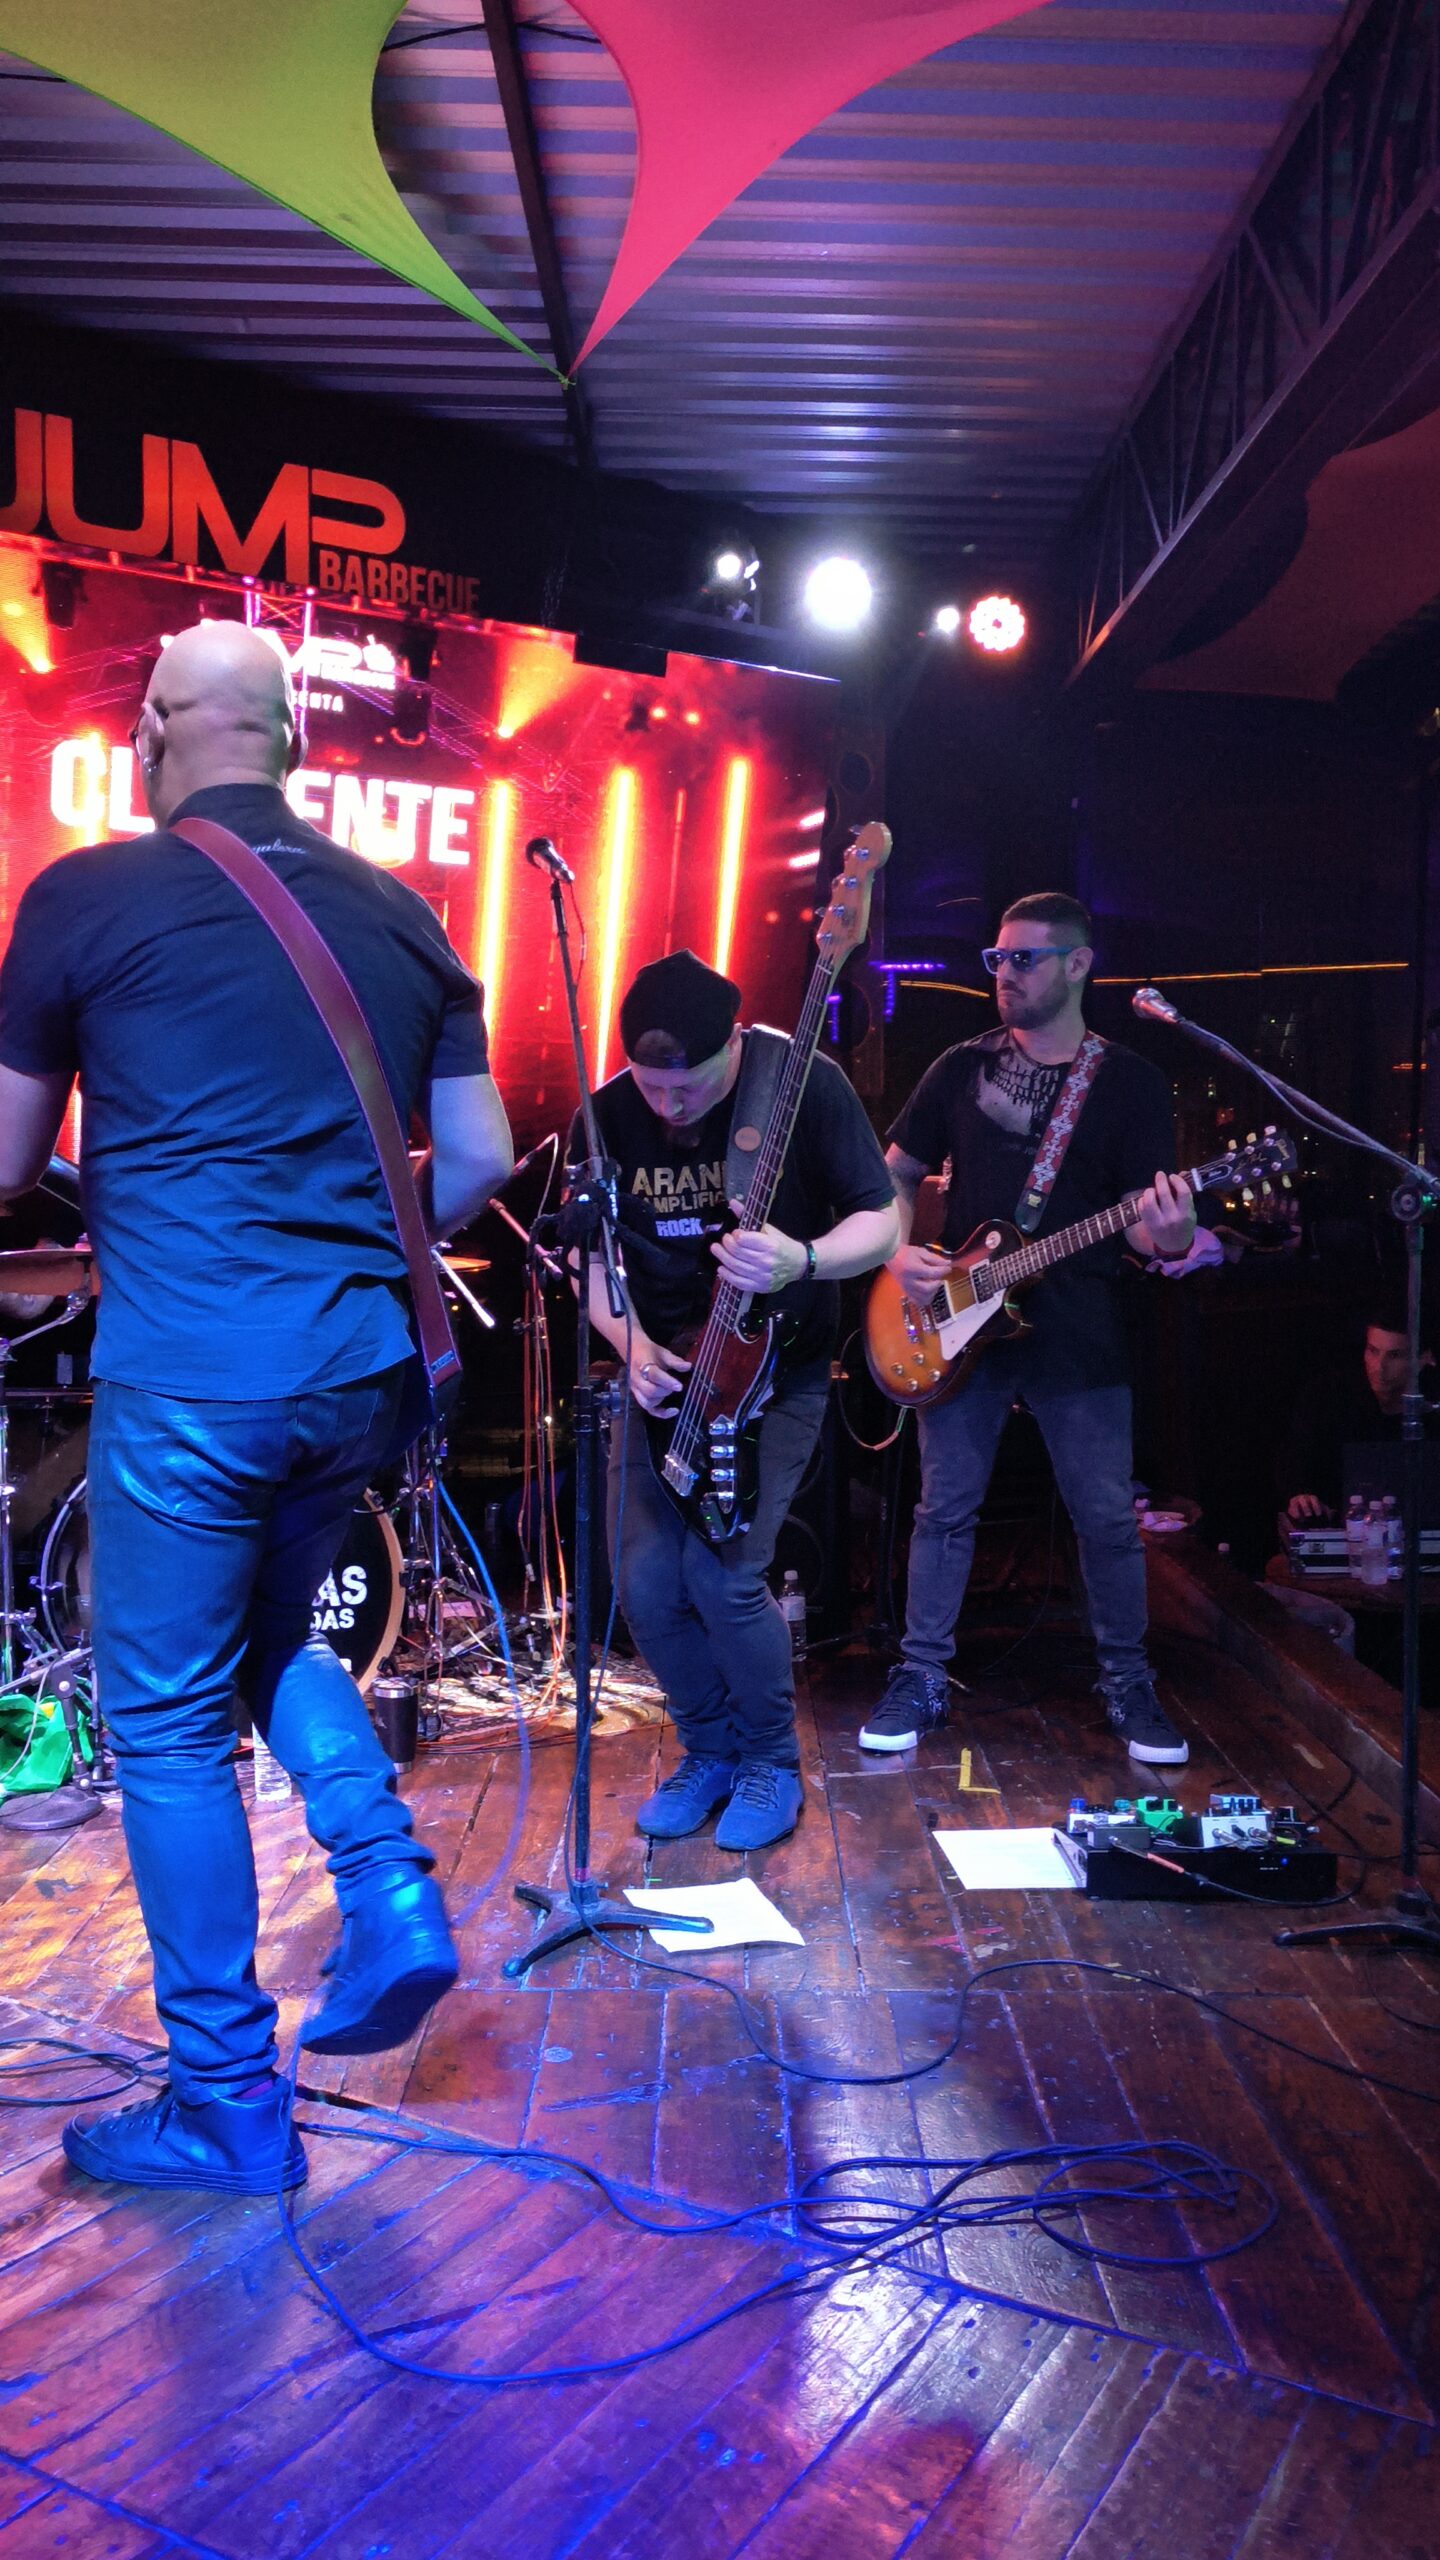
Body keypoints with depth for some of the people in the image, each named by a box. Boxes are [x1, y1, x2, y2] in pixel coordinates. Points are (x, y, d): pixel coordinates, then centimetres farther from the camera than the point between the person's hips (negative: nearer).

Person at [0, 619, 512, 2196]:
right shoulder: (399, 914, 9)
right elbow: (479, 1161, 10)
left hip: (186, 1367, -5)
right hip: (361, 1359, 5)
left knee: (168, 1717, 8)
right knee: (272, 1640, 28)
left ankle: (230, 2105, 17)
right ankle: (390, 1892, 12)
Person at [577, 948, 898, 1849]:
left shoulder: (806, 1085, -16)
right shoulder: (609, 1114, -5)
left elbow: (883, 1223, -12)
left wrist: (803, 1262, -33)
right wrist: (631, 1342, -13)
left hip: (777, 1369, -4)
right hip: (666, 1369, 4)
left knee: (723, 1573, -16)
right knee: (645, 1581, -2)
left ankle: (773, 1761, 10)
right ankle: (712, 1750, 23)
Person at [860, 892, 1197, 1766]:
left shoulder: (1131, 1081, 2)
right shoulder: (963, 1066, 8)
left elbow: (1140, 1220, -2)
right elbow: (898, 1174, 14)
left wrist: (1167, 1239, -25)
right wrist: (899, 1249, -4)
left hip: (1081, 1338, -1)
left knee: (1109, 1519, 4)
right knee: (946, 1510, 7)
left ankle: (1128, 1683, 22)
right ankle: (923, 1679, 19)